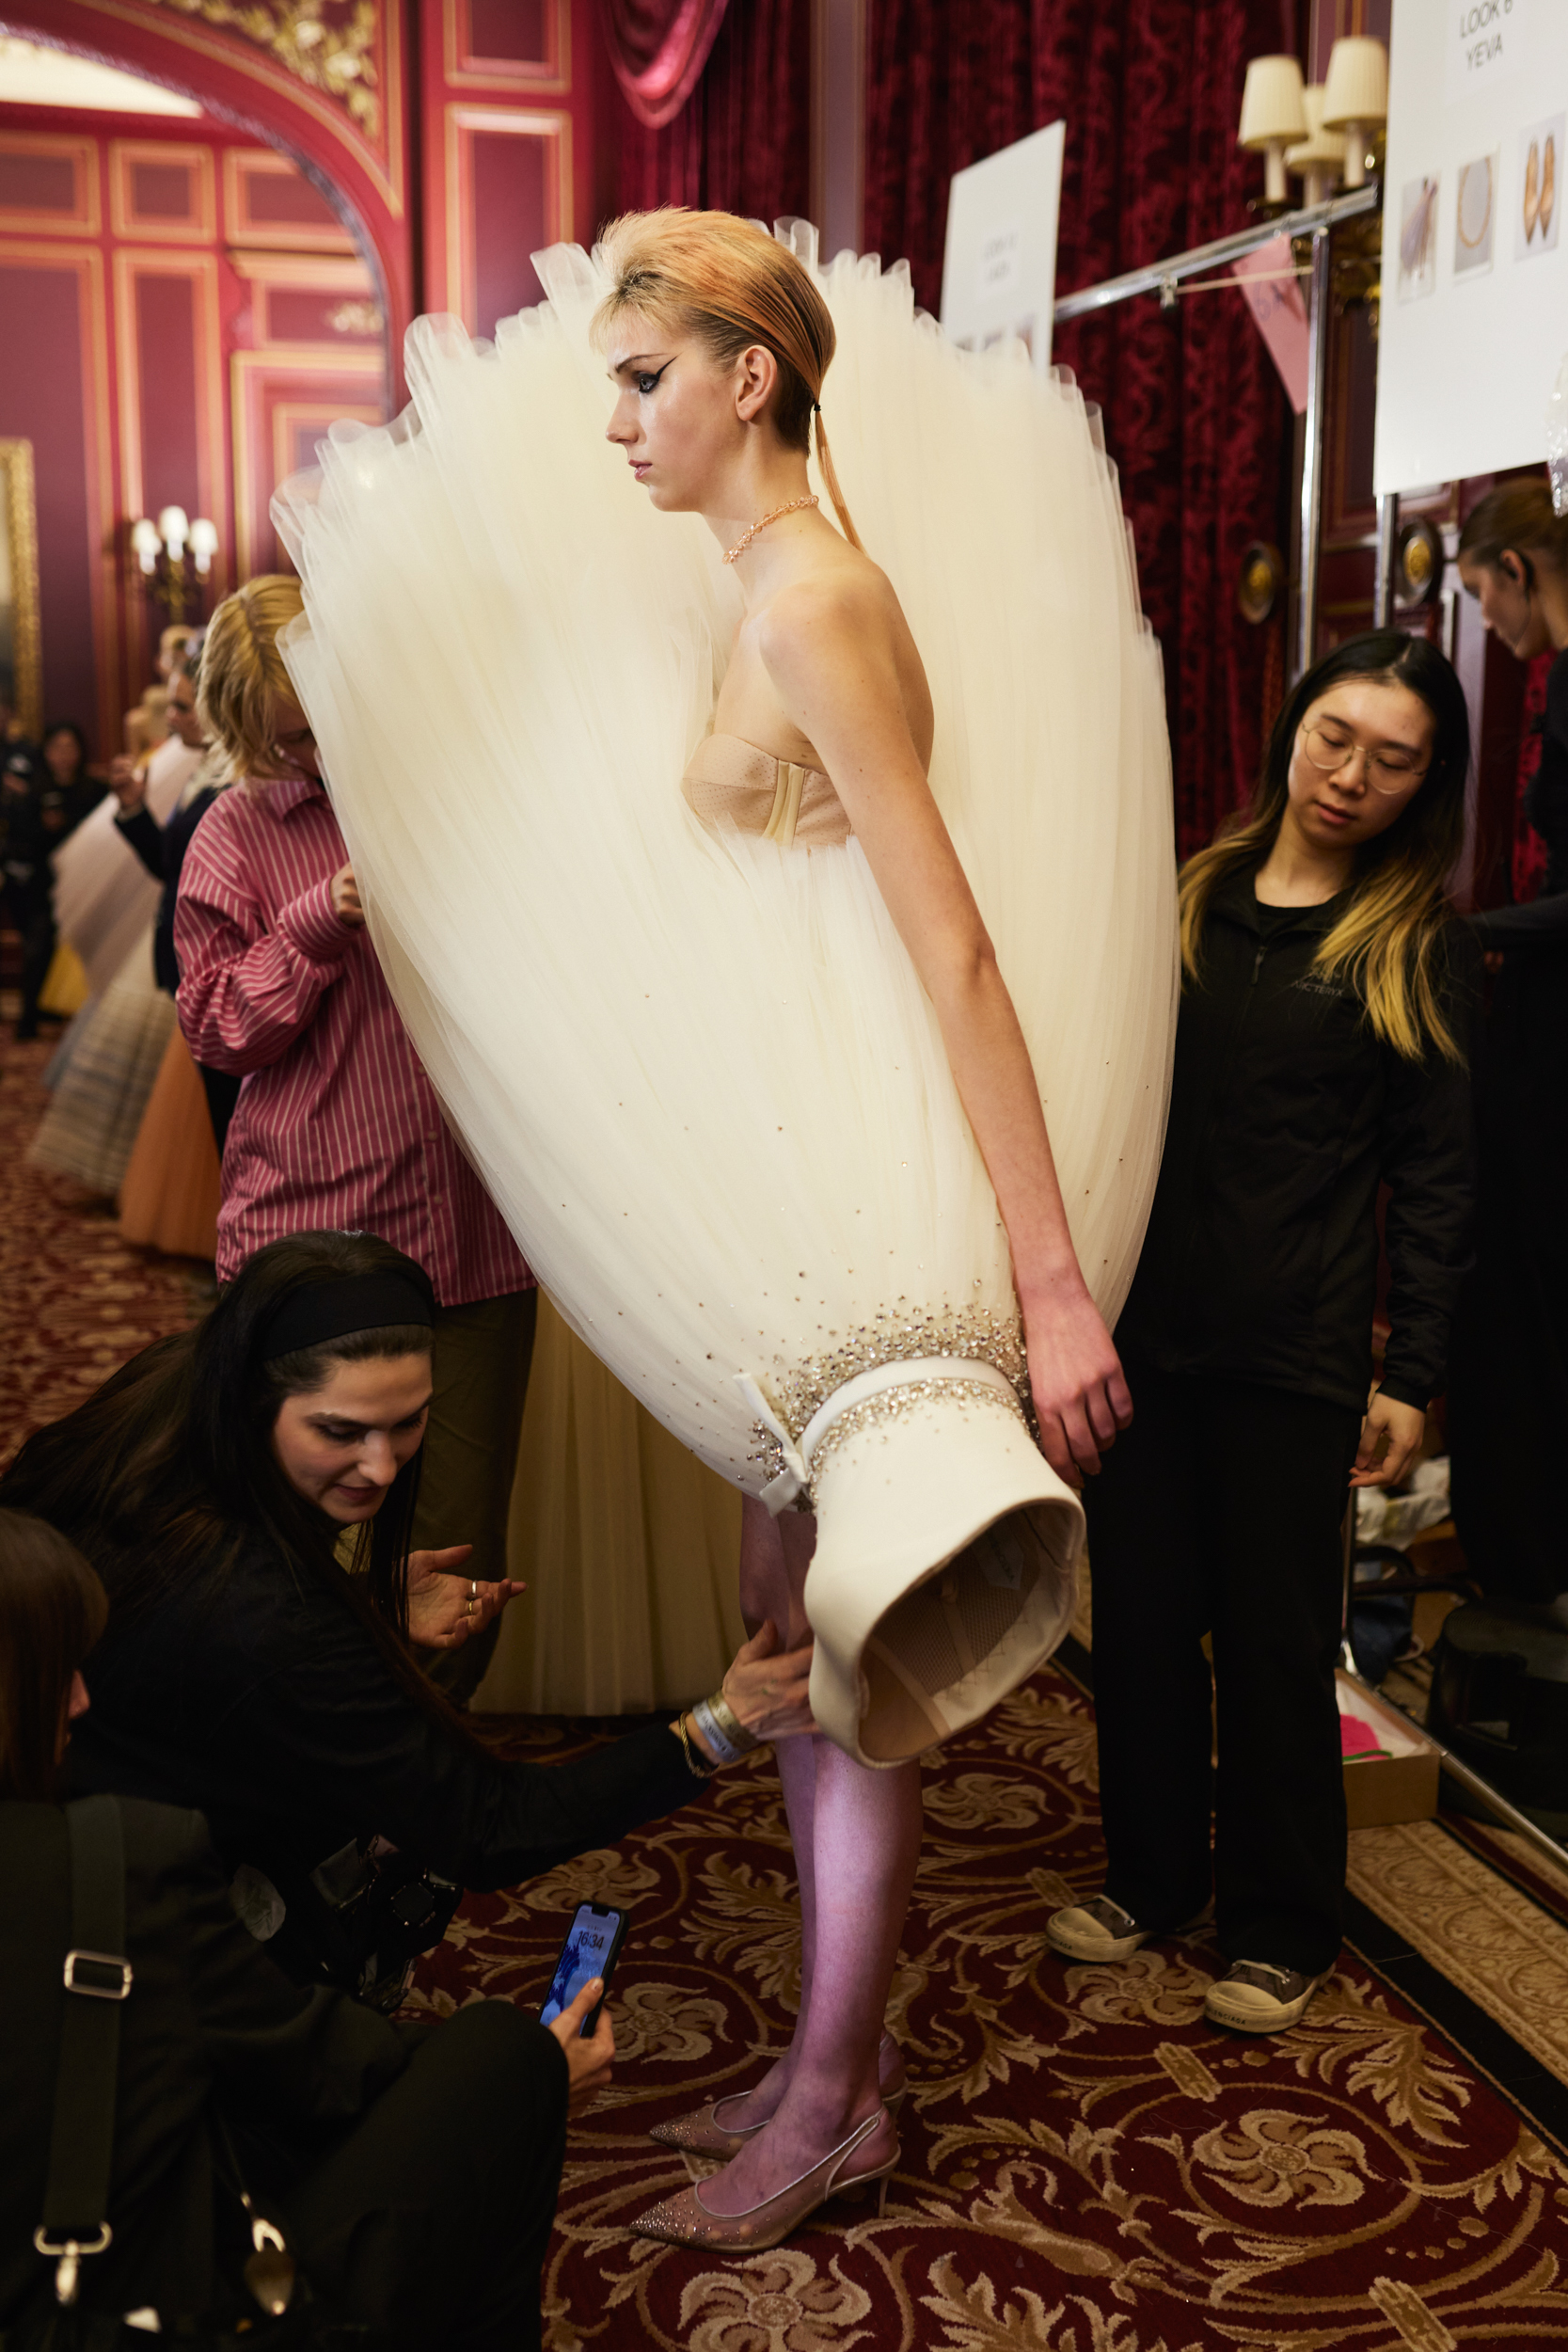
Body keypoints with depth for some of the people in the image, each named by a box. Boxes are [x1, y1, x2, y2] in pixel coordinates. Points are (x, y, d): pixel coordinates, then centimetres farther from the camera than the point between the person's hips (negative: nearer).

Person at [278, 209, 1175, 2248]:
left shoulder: (814, 602, -15)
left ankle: (832, 2106, 19)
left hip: (887, 1198, -9)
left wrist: (1054, 1276, -22)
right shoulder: (756, 586, 14)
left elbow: (960, 951, -20)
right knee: (804, 1632, 15)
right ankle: (845, 2042, 30)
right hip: (795, 1191, 9)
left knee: (855, 1663, 2)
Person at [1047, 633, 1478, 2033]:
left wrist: (1412, 1379, -5)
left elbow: (1434, 1181, 0)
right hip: (1146, 1326, 3)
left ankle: (1283, 1930, 24)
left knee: (1276, 1645, 6)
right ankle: (1152, 1878, 32)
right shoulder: (1183, 901, 8)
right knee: (1140, 1619, 12)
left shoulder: (1421, 955, 0)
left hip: (1295, 1352, -3)